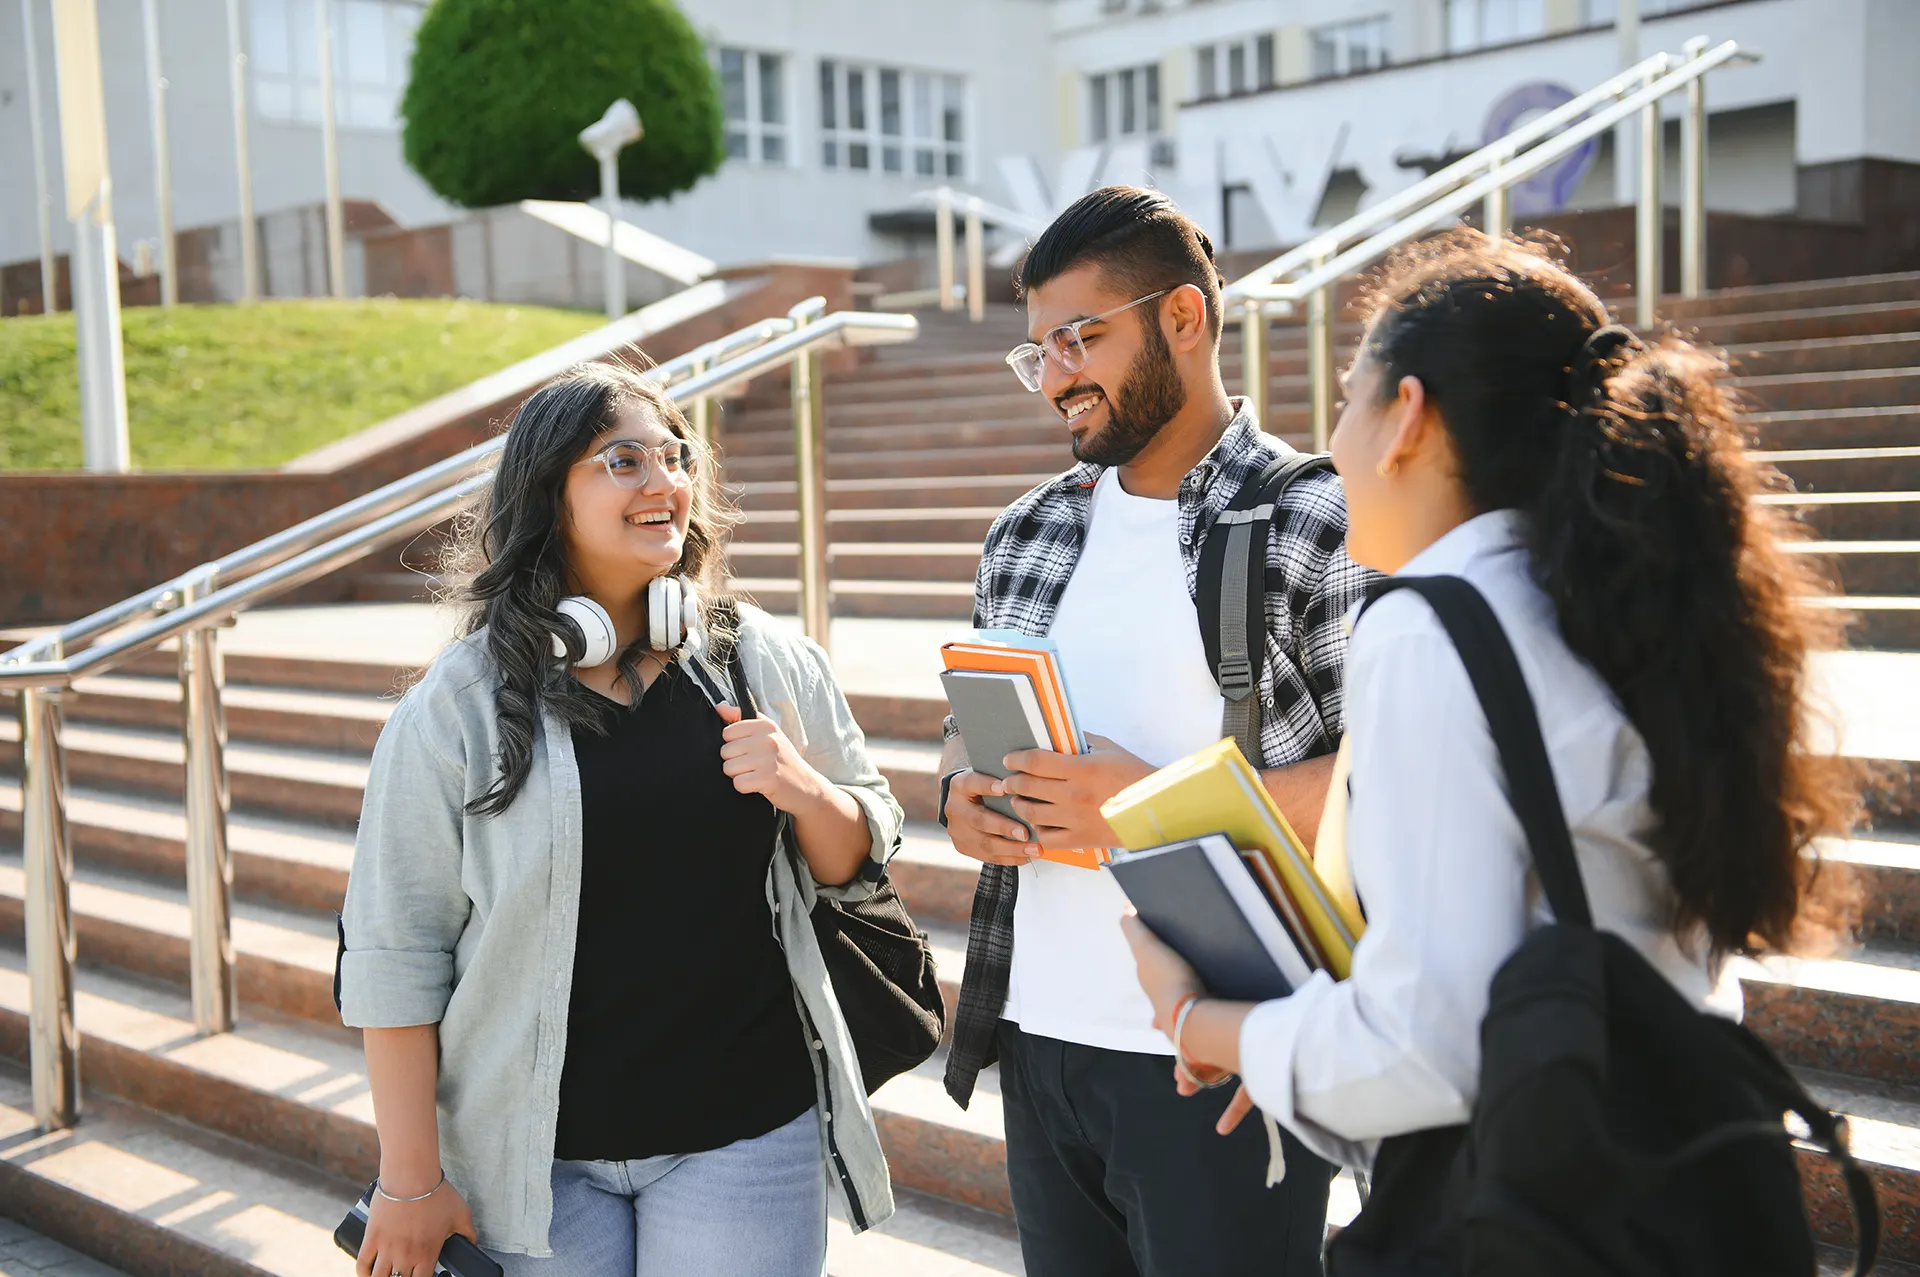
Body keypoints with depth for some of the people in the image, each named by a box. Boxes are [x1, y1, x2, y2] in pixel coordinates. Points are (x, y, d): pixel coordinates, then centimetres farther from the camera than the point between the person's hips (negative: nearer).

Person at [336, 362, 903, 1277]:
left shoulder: (767, 662, 0)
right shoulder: (458, 706, -7)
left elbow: (859, 864, 8)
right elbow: (394, 951, -5)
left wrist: (802, 788, -13)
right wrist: (411, 1181, -5)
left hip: (744, 1134, 2)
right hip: (535, 1155, -1)